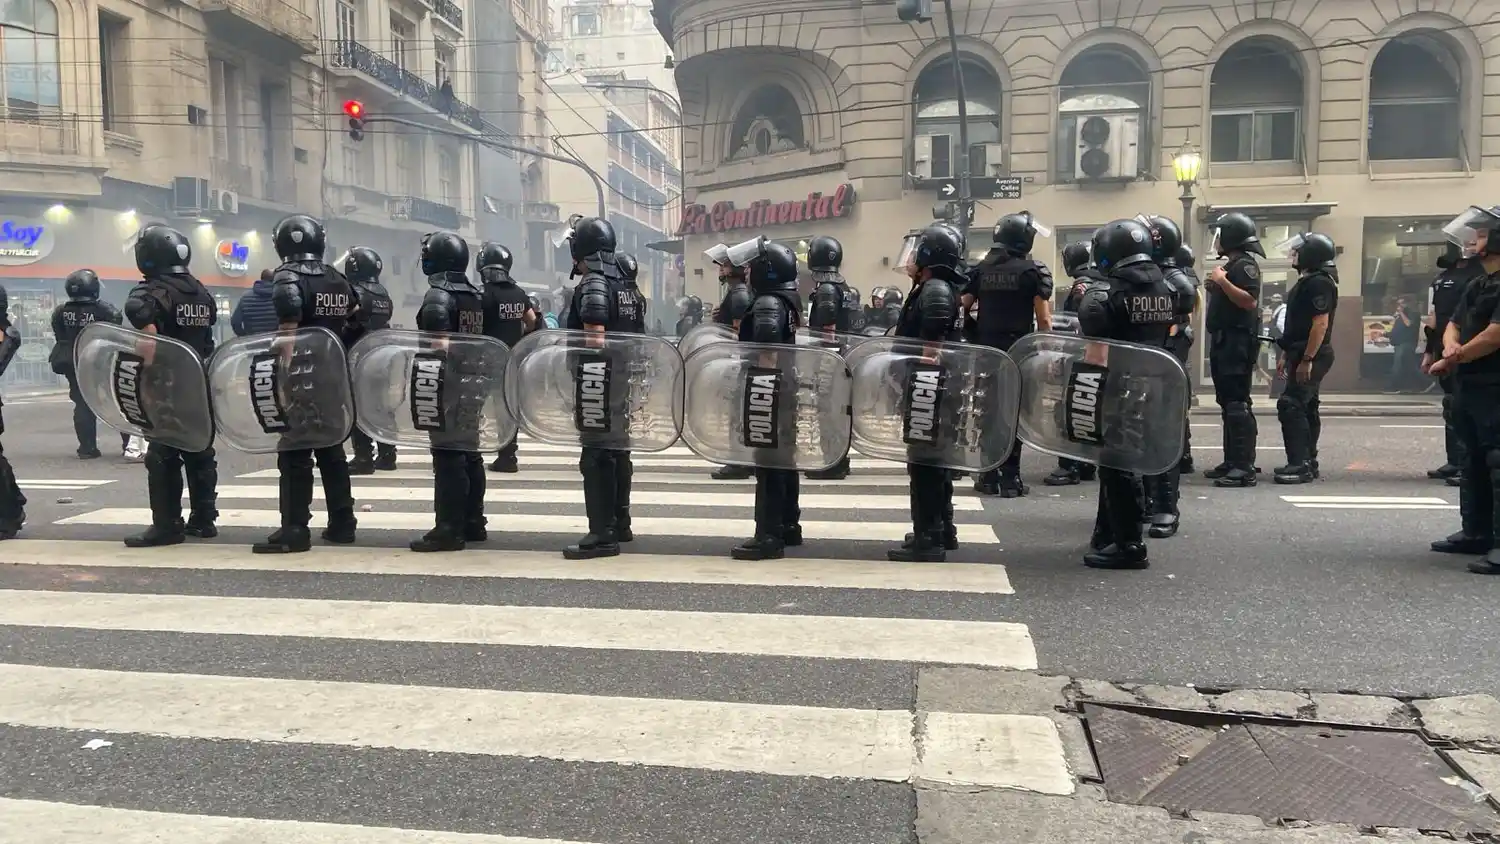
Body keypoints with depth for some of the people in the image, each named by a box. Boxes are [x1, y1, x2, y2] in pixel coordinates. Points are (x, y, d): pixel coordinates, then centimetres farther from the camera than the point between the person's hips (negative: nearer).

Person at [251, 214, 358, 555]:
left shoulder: (288, 277, -10)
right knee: (331, 451, 15)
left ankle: (295, 530, -3)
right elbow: (356, 323, 16)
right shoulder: (339, 280, 11)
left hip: (301, 380, -7)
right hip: (332, 378, 7)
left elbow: (289, 328, -21)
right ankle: (342, 522, 19)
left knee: (294, 454, -3)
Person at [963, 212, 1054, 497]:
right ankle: (1009, 477, 3)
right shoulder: (1034, 271, -5)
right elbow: (1043, 319, -9)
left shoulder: (980, 269, 7)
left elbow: (961, 307, 3)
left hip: (985, 350, 4)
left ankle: (987, 475, 14)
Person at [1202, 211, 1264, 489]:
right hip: (1225, 341, 11)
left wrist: (1222, 281, -21)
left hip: (1238, 343, -11)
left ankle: (1245, 468, -14)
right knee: (1227, 403, 12)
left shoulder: (1245, 264, -11)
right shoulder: (1231, 265, 20)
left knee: (1238, 404, -13)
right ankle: (1232, 462, 17)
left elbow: (1250, 301, -24)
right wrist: (1216, 285, 12)